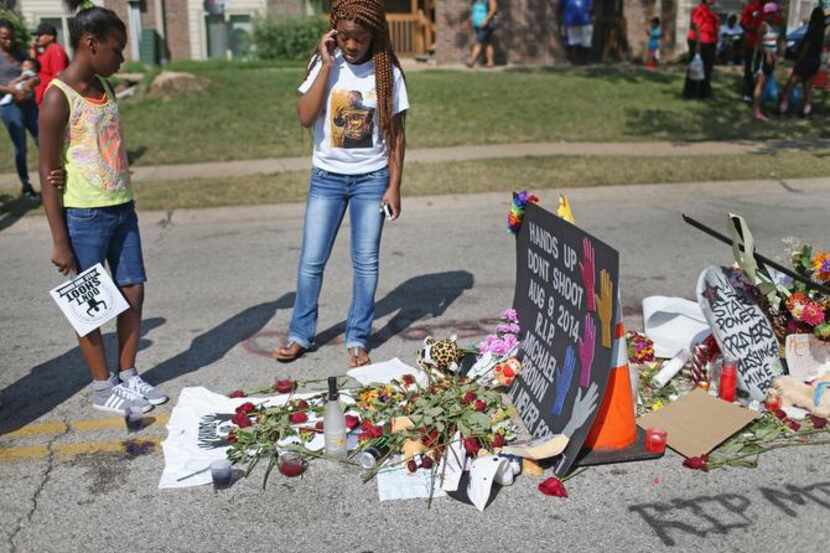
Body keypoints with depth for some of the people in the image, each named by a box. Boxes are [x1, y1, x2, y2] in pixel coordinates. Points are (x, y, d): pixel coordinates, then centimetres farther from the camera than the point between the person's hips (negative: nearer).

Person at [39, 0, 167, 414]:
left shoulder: (104, 87, 8)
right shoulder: (58, 97, -15)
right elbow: (48, 172, -14)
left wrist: (126, 205, 16)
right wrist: (59, 241, -15)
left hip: (121, 209, 7)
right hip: (83, 216, -7)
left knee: (133, 291, 11)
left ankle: (128, 376, 26)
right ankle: (102, 388, 19)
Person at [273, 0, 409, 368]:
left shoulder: (387, 72, -5)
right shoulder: (323, 64, -4)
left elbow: (396, 133, -1)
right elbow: (305, 118, -16)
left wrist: (394, 186, -4)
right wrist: (327, 66, -18)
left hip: (372, 178, 0)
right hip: (327, 176, 1)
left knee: (366, 262, 4)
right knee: (311, 261, 5)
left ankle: (358, 338, 17)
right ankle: (300, 334, 20)